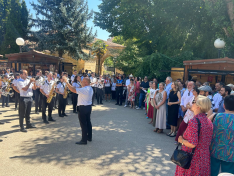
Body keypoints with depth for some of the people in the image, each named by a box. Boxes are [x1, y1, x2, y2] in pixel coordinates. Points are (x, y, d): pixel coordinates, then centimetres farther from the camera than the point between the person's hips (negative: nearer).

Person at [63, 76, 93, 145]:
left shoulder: (84, 89, -24)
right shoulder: (90, 88, 7)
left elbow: (73, 90, -29)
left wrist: (66, 82, -22)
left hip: (83, 108, -10)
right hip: (88, 106, 10)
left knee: (83, 124, -3)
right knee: (88, 122, 18)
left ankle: (84, 140, 4)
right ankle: (89, 137, 29)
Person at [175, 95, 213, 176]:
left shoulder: (194, 121, -23)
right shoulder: (209, 122, 1)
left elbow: (192, 144, -25)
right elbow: (208, 141, 12)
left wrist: (181, 140, -7)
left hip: (192, 157, -7)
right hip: (204, 158, 7)